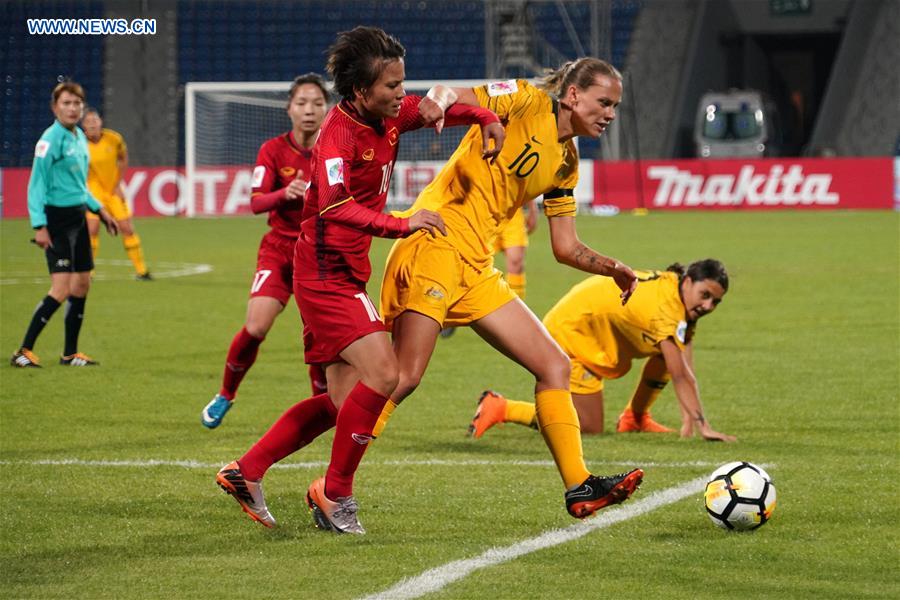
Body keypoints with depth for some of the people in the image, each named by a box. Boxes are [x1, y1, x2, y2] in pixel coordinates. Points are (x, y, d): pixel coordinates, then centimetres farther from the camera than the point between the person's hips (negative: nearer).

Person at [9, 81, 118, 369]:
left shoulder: (79, 137, 12)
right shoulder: (51, 139, -14)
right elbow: (37, 184, -16)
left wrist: (99, 210, 24)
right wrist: (39, 226, -22)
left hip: (77, 219, 9)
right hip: (57, 220, -9)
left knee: (82, 285, 11)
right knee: (61, 290, -14)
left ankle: (70, 353, 21)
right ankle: (23, 352, -10)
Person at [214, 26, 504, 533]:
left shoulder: (389, 117, 3)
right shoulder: (339, 133, -21)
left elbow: (441, 106, 20)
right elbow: (335, 207, -36)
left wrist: (486, 119, -1)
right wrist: (400, 224, -48)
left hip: (345, 278, 9)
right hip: (326, 277, -9)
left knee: (343, 402, 11)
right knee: (381, 375, -20)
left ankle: (247, 471, 18)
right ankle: (335, 493, -7)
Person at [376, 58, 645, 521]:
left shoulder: (566, 162, 19)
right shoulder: (526, 102, -3)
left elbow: (566, 248, 23)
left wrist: (610, 268, 5)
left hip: (476, 268, 9)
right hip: (435, 245, -9)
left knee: (554, 365, 5)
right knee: (405, 376, -17)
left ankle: (579, 488, 6)